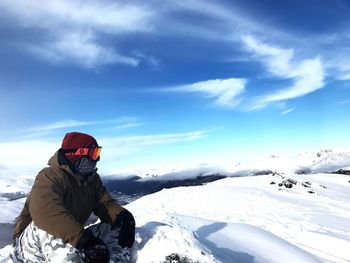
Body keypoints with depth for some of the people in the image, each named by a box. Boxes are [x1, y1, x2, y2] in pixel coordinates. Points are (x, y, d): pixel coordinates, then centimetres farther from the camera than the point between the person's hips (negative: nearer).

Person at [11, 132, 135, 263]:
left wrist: (123, 216, -29)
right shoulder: (50, 176, -23)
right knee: (49, 227, -39)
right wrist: (84, 240, -50)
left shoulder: (92, 179, 1)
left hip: (71, 242, 6)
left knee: (117, 230, -9)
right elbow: (45, 211, -41)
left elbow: (106, 204, -4)